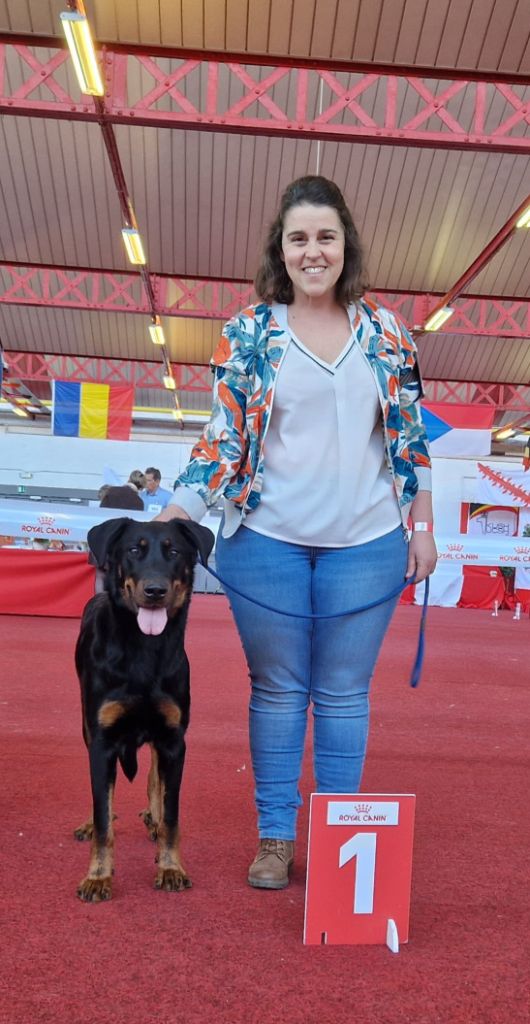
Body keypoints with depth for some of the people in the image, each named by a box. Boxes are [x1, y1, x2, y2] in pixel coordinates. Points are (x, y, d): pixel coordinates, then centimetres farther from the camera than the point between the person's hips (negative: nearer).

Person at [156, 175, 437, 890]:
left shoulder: (384, 331, 6)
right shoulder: (248, 332, 2)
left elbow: (409, 433, 9)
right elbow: (225, 436, 1)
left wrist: (422, 524, 6)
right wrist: (177, 511, -9)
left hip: (365, 543, 1)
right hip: (268, 541, -1)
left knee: (345, 692, 9)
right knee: (278, 689, 9)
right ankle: (275, 837, 23)